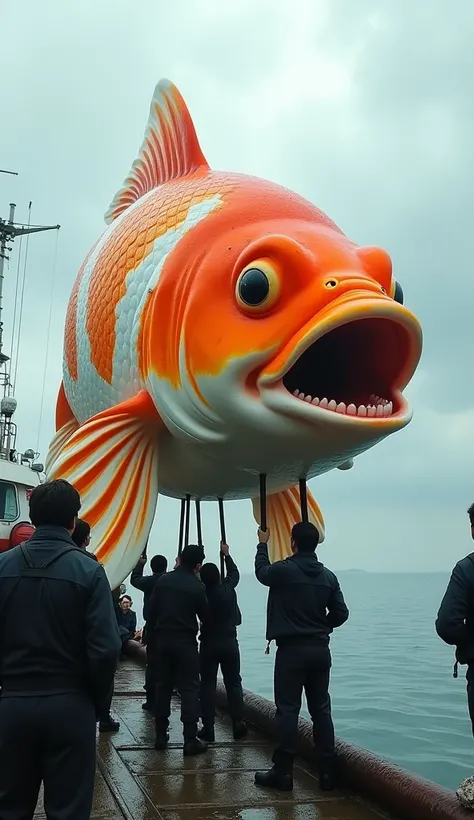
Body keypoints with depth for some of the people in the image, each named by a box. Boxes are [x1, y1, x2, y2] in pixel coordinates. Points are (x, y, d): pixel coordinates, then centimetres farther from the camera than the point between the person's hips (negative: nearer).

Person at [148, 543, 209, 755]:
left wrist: (158, 632, 13)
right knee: (189, 689, 0)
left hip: (162, 639, 4)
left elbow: (151, 611, 3)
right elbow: (204, 616, 0)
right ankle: (190, 740, -2)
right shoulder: (197, 586, -10)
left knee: (163, 687, 13)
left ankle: (161, 736, 17)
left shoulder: (163, 581, 0)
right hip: (186, 642, -4)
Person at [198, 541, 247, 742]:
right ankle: (238, 723, 4)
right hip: (230, 642, 2)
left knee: (207, 685, 4)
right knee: (233, 683, 11)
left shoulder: (202, 594, -12)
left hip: (209, 644, -2)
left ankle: (208, 728, 2)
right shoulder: (228, 588, -4)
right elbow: (234, 573, 15)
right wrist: (226, 555, 29)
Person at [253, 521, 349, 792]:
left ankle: (283, 772, 5)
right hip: (320, 650, 4)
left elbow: (262, 572, 12)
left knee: (288, 710, 1)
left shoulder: (283, 570, -11)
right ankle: (327, 772, 13)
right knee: (321, 710, 9)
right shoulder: (328, 575, 2)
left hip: (292, 650, -4)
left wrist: (263, 544, 27)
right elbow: (341, 613, 4)